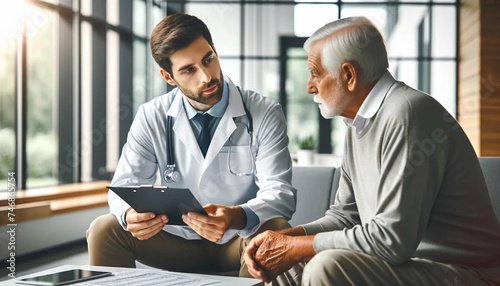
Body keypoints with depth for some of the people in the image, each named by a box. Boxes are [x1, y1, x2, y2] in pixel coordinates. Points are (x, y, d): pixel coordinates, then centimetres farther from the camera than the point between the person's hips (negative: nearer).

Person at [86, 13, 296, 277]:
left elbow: (279, 193, -19)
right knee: (104, 230, -19)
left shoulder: (264, 114, -11)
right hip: (180, 242, 2)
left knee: (274, 229, -35)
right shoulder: (152, 117, -3)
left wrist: (235, 217, -42)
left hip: (236, 243, -2)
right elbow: (125, 186, -4)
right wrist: (130, 214, -31)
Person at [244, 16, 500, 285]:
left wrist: (295, 247, -16)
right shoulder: (359, 124, 12)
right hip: (406, 261, 9)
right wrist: (283, 238, -2)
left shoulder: (406, 114, -20)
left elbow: (392, 238, -25)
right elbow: (345, 214, 16)